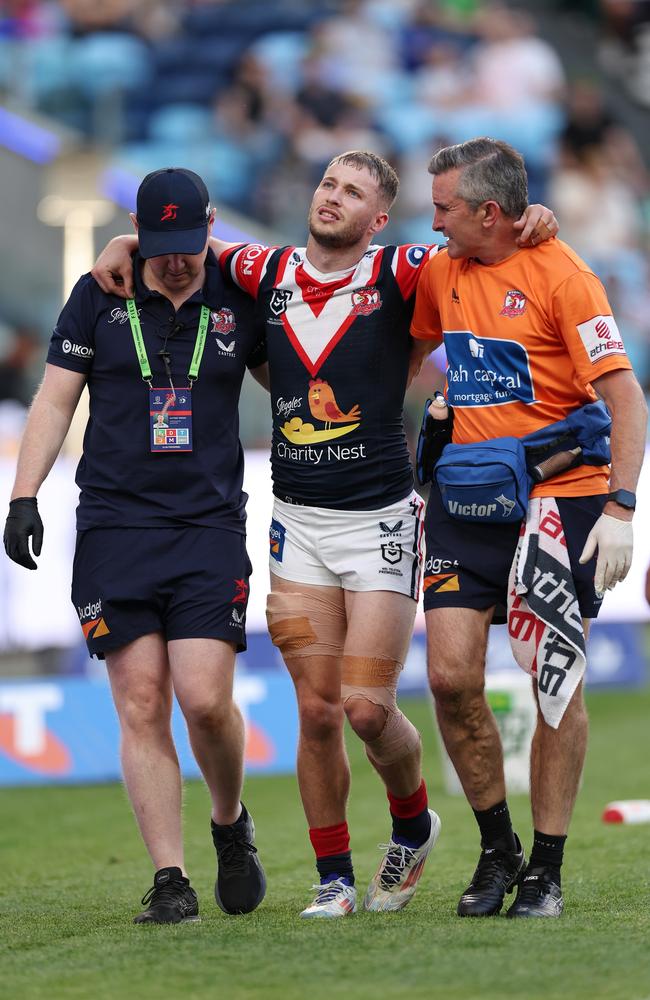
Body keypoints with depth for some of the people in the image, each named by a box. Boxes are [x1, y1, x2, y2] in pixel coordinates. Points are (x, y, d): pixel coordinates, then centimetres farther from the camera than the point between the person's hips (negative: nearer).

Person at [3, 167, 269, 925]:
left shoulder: (238, 300, 6)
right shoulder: (99, 296, 5)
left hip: (210, 525, 0)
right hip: (115, 524, 0)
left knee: (205, 698, -12)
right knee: (141, 705, -5)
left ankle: (231, 826, 16)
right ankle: (169, 879, -2)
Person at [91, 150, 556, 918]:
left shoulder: (396, 276, -5)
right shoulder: (269, 274, 6)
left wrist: (535, 219, -24)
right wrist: (128, 243, 8)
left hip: (381, 520, -3)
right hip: (299, 523, 3)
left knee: (368, 710, -7)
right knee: (317, 711, 0)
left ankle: (413, 826, 22)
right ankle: (333, 880, 11)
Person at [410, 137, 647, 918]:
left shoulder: (560, 276, -11)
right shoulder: (440, 273, 9)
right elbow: (406, 352, 28)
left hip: (560, 494, -5)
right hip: (466, 499, 5)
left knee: (556, 681, -3)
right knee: (451, 676, -4)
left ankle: (545, 869, 7)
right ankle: (496, 849, 13)